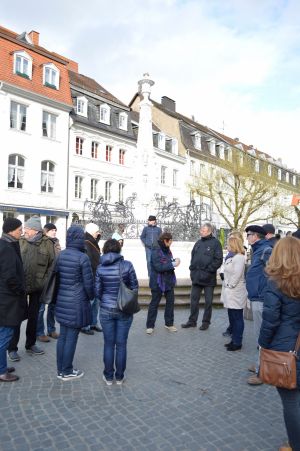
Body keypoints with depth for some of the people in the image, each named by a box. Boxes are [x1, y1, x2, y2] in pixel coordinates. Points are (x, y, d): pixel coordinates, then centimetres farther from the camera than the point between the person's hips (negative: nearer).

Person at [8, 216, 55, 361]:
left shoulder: (47, 244, -5)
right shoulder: (20, 242, -5)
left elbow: (52, 264, -1)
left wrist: (45, 282, -6)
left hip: (37, 287, 1)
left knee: (33, 316, 15)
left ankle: (30, 344, 33)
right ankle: (12, 348, 20)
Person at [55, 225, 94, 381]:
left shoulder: (60, 255, 1)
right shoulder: (82, 258, -16)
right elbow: (88, 283, -12)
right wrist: (91, 297, 6)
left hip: (62, 302, 6)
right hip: (77, 303, -6)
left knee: (62, 336, 16)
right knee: (71, 338, 6)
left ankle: (60, 369, 28)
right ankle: (67, 372, 18)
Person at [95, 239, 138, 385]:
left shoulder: (100, 268, -6)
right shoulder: (127, 265, -10)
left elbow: (97, 291, -2)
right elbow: (134, 287, -5)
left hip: (106, 310, 1)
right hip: (124, 310, -1)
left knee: (109, 344, 13)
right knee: (121, 344, 11)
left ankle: (108, 376, 24)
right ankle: (119, 376, 23)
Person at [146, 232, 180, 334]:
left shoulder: (168, 250, 5)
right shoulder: (155, 252, -17)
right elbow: (159, 267, -24)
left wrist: (174, 261, -9)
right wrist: (173, 264, -23)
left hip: (169, 281, 7)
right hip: (158, 282, -7)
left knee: (170, 302, 13)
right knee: (154, 303, 4)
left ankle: (169, 323, 28)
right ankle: (150, 326, 15)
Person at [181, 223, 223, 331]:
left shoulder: (215, 243, -7)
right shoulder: (198, 243, 11)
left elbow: (218, 260, -12)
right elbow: (193, 256, 19)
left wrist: (209, 270, -15)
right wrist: (192, 268, 6)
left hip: (208, 277, -5)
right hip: (196, 277, 6)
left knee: (208, 301, 7)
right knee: (194, 299, 11)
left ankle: (206, 322, 19)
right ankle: (192, 321, 22)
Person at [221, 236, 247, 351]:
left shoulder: (239, 257, -14)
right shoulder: (230, 257, 15)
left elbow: (237, 274, -20)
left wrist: (230, 285, -14)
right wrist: (226, 285, 11)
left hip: (236, 293, -10)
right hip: (230, 292, 10)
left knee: (237, 318, 0)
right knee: (232, 317, 16)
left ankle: (237, 342, 9)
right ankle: (234, 339, 28)